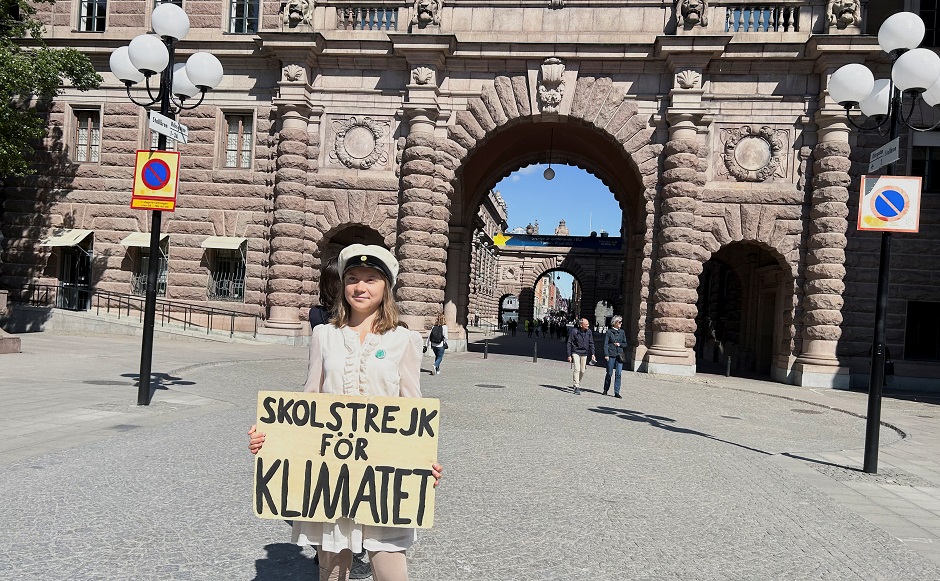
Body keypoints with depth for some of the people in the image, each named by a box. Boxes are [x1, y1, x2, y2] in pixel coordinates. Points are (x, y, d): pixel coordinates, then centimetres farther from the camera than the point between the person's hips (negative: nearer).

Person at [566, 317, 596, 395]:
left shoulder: (589, 332, 0)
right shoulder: (574, 331, -12)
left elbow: (591, 343, 9)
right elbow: (569, 343, -6)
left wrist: (592, 354, 0)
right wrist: (569, 355, -9)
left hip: (584, 354, 4)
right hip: (575, 353, -4)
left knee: (582, 371, 8)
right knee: (577, 369, -14)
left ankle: (578, 384, 28)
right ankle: (577, 387, -12)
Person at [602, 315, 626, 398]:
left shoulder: (622, 332, 10)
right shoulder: (609, 332, -2)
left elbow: (625, 344, 16)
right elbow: (605, 344, -4)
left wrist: (619, 344, -4)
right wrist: (606, 355, -12)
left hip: (619, 355, 3)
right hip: (611, 355, -3)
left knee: (618, 374, -4)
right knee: (609, 373, 4)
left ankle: (617, 392, -1)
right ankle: (605, 390, 21)